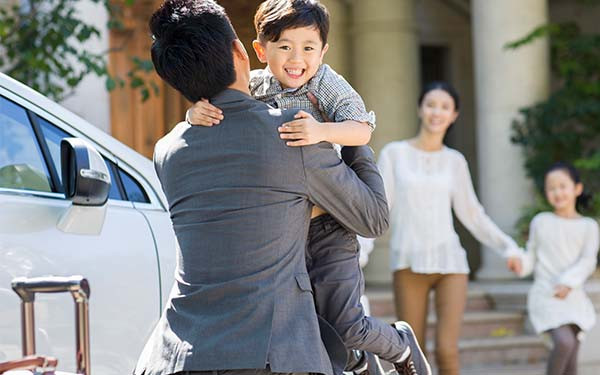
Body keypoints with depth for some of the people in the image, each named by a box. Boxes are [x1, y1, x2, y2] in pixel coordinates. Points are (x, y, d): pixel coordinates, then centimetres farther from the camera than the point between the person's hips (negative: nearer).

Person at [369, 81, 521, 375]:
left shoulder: (455, 161, 10)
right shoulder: (393, 153, 4)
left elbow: (471, 215, 15)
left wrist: (508, 246, 4)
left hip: (449, 263, 1)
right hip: (409, 265, -1)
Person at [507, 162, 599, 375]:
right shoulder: (540, 222, 5)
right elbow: (532, 257, 10)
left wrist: (568, 282, -22)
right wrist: (520, 263, -13)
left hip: (574, 299, 2)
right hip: (545, 295, -2)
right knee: (564, 342, -24)